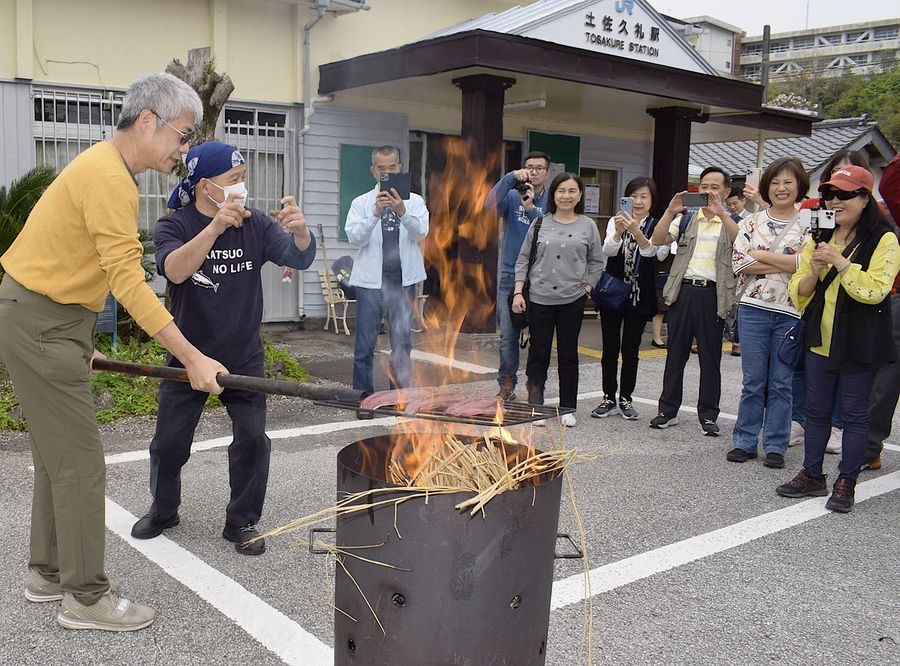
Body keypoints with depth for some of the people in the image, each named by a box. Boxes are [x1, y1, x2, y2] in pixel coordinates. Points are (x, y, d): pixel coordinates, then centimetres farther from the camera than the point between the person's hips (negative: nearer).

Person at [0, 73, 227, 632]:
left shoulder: (106, 168, 13)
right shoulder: (108, 177, -21)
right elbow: (129, 282, -27)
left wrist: (78, 343, 20)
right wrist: (193, 358, -27)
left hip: (50, 321, 11)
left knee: (58, 453, 16)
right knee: (80, 460, -5)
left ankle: (49, 572, 29)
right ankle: (87, 598, 5)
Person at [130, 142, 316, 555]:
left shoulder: (254, 224, -4)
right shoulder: (174, 226, -10)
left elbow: (299, 259, -15)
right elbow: (174, 270, -30)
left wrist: (300, 231, -38)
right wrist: (215, 227, -44)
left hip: (244, 357, 1)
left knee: (252, 438, -4)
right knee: (169, 441, 8)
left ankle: (241, 521, 14)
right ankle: (163, 511, 34)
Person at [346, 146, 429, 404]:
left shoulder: (413, 201, 7)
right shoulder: (361, 203, 6)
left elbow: (420, 233, -9)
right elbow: (354, 236, -9)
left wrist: (402, 211, -27)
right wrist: (375, 213, -24)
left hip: (403, 281, 1)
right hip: (371, 281, -1)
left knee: (402, 343, 7)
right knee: (365, 344, 0)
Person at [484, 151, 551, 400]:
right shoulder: (513, 196, 5)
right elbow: (490, 205, -15)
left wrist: (531, 208, -25)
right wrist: (511, 177, -21)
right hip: (510, 275, 0)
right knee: (508, 334, 1)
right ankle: (507, 384, 10)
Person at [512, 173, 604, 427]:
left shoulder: (588, 226, 4)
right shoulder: (540, 224, 3)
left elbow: (596, 263, 9)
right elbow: (523, 259, 6)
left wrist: (586, 289, -1)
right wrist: (518, 292, -1)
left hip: (572, 301, 0)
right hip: (539, 299, 0)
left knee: (568, 355, 8)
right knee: (538, 354, 4)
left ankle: (567, 409, 18)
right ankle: (535, 406, 15)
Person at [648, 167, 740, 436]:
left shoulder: (732, 221, 6)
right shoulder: (686, 218, 11)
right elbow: (657, 240, 0)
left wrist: (720, 213, -25)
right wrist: (670, 211, -14)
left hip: (713, 294, -2)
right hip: (683, 290, 2)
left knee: (710, 357, 4)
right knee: (675, 353, 7)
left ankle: (708, 415, 14)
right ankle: (668, 410, 15)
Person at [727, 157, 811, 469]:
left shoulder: (808, 226, 4)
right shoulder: (751, 223, 8)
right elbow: (739, 262, -4)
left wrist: (760, 255, -9)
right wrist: (785, 264, -10)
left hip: (791, 313, -1)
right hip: (754, 309, 1)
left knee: (781, 383, 5)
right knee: (753, 381, 5)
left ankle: (775, 446, 15)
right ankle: (745, 442, 16)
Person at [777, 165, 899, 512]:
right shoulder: (820, 239, 10)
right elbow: (798, 291, 6)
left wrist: (841, 262, -23)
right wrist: (814, 271, -13)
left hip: (859, 344, -5)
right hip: (820, 341, 6)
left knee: (854, 414, 4)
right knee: (816, 410, 12)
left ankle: (846, 484, 13)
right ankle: (812, 475, 24)